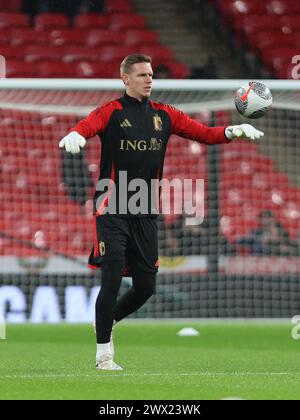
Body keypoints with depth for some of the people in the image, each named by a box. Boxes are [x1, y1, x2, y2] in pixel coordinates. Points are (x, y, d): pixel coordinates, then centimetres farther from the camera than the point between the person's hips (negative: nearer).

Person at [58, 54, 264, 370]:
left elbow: (203, 133, 8)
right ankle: (103, 354, 0)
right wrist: (74, 136, -45)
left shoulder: (163, 115, 11)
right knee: (112, 280, -11)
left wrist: (232, 131, -12)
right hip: (112, 210, -5)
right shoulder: (112, 112, -3)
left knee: (146, 286, 6)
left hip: (145, 213, 5)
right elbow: (86, 127, -22)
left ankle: (107, 322, 33)